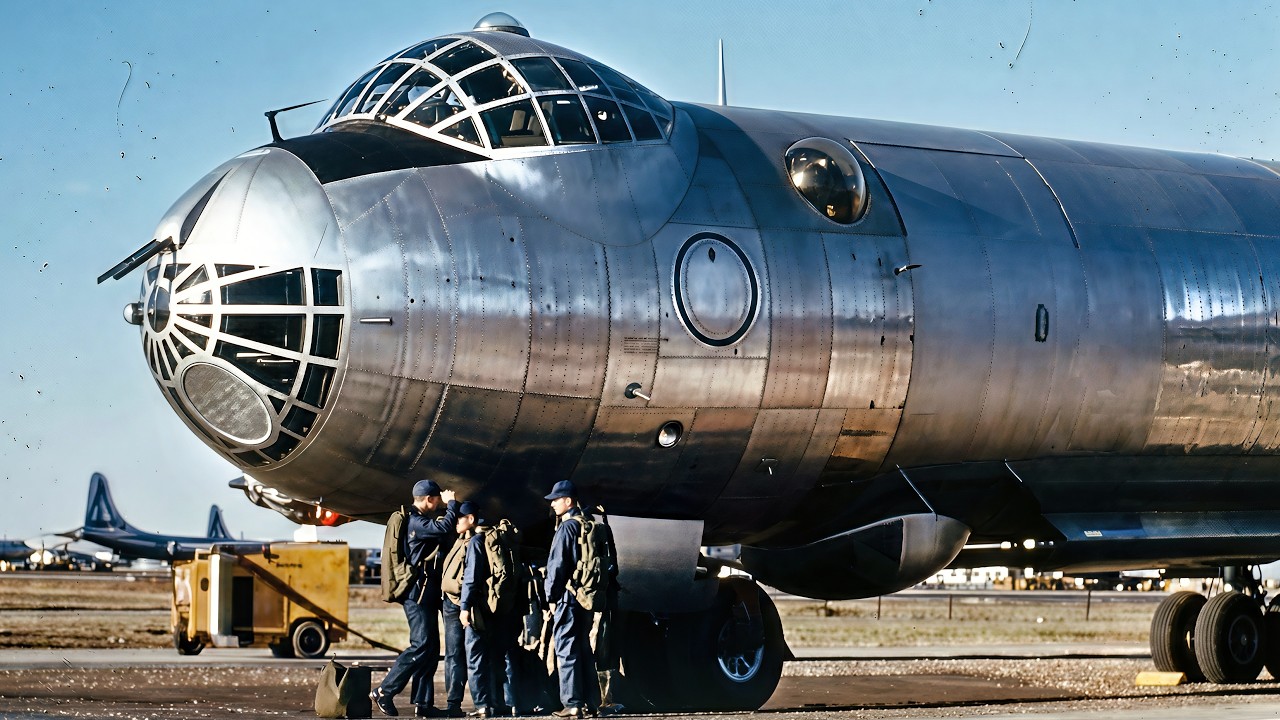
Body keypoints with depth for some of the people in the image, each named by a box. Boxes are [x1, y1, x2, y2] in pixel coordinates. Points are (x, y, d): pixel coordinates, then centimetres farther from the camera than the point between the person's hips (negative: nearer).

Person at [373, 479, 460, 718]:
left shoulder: (422, 520, 19)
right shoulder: (415, 522, -14)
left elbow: (444, 533, 18)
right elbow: (444, 529, -24)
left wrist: (450, 506, 12)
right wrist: (451, 503, -9)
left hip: (427, 595, 10)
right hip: (418, 593, -10)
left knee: (431, 649, 7)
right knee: (421, 646, -15)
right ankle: (384, 692, -11)